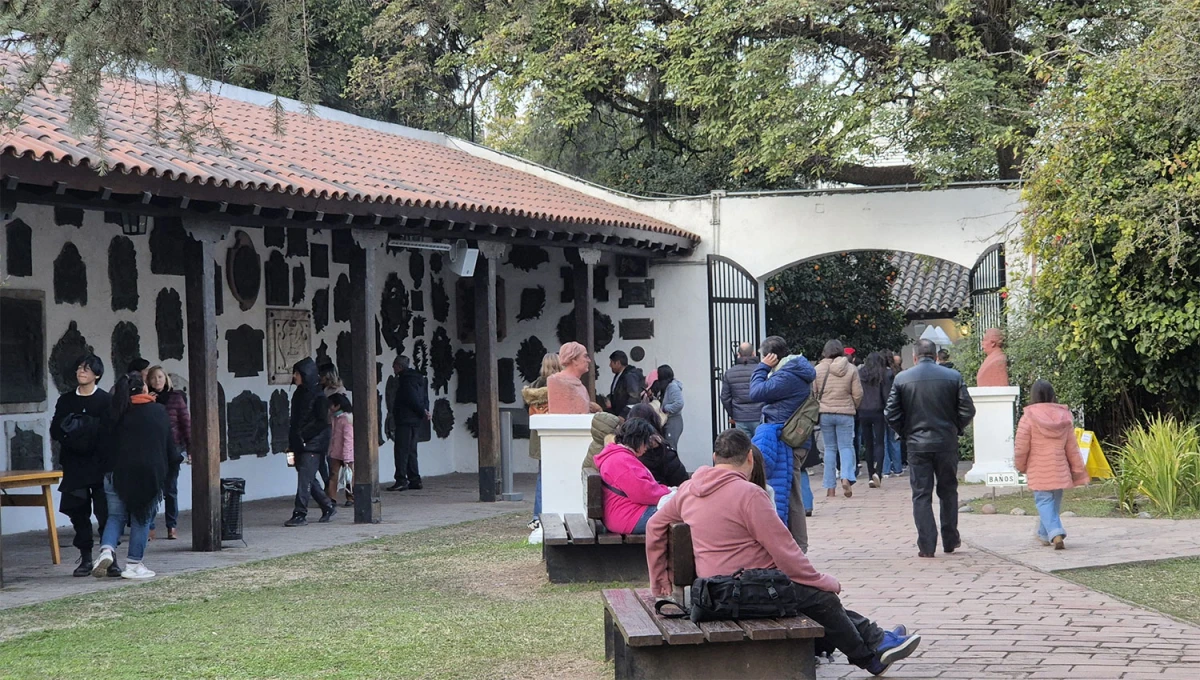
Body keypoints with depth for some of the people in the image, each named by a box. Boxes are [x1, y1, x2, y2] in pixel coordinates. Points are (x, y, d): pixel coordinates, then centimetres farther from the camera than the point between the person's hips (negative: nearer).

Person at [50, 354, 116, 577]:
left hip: (99, 466, -4)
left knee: (104, 513, -6)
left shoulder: (105, 401, -1)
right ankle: (86, 559, 12)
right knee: (78, 513, 4)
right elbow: (55, 431, 5)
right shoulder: (66, 401, 11)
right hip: (74, 466, 4)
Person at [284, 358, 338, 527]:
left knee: (304, 478, -12)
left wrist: (303, 435, -16)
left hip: (313, 444, -8)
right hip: (299, 444, 8)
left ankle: (300, 514, -11)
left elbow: (322, 422, -14)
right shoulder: (298, 395, 13)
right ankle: (328, 507, 24)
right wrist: (292, 441, 11)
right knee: (308, 479, 11)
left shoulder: (318, 396, -10)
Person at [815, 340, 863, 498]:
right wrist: (853, 408, 18)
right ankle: (847, 477, -18)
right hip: (845, 413, -1)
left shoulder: (818, 369, -2)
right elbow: (858, 394, -1)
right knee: (846, 446, 6)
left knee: (830, 448, 8)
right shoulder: (851, 369, -3)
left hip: (825, 413, 1)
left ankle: (830, 487, 6)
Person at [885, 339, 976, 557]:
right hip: (947, 444, 1)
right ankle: (950, 540, 20)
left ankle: (926, 545, -1)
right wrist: (956, 429, 13)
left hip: (917, 445, -1)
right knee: (948, 492, 15)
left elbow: (891, 414, -4)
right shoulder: (953, 377, -2)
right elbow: (967, 410, -4)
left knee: (921, 495, 4)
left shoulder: (902, 379, -3)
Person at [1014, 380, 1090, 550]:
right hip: (1060, 470, 4)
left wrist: (1020, 466, 8)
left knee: (1044, 502, -5)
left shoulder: (1028, 418, -11)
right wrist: (1077, 469, 13)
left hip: (1038, 471, -4)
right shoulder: (1064, 417, 2)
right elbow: (1072, 447, 6)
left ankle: (1055, 533, -24)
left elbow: (1021, 448, -9)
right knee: (1055, 502, 17)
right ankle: (1044, 534, 30)